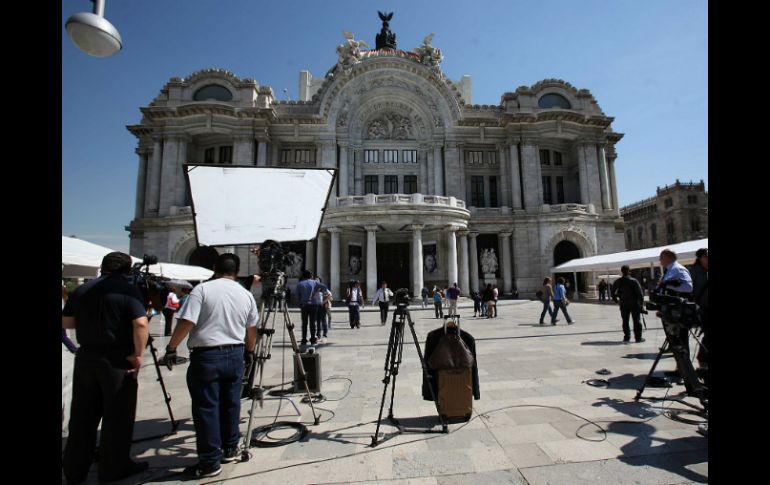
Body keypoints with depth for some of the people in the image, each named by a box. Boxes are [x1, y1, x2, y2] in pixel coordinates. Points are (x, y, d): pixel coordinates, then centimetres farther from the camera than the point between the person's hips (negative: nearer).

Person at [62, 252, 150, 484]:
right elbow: (140, 324, -24)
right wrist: (138, 355, -15)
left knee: (82, 416, 17)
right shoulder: (128, 290, -13)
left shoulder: (81, 290, 6)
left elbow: (66, 323, 13)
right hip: (117, 361, -6)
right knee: (117, 417, 7)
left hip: (85, 358, 6)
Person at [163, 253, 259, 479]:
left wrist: (171, 347, -3)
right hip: (235, 354, 5)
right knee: (231, 404, 17)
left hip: (206, 356, -4)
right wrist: (250, 352, 25)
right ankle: (230, 449, 30)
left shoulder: (202, 289, -8)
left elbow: (186, 322, -15)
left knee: (206, 408, 5)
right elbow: (252, 329, 12)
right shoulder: (246, 295, 5)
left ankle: (210, 462, 12)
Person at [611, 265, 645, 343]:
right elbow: (640, 292, -12)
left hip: (623, 304, 3)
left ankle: (626, 338, 10)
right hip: (634, 304, -3)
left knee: (625, 321, 9)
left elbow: (613, 292, 6)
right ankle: (638, 338, 11)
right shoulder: (633, 280, -11)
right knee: (636, 321, 6)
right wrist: (641, 302, -5)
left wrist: (615, 299, 18)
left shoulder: (618, 282, 0)